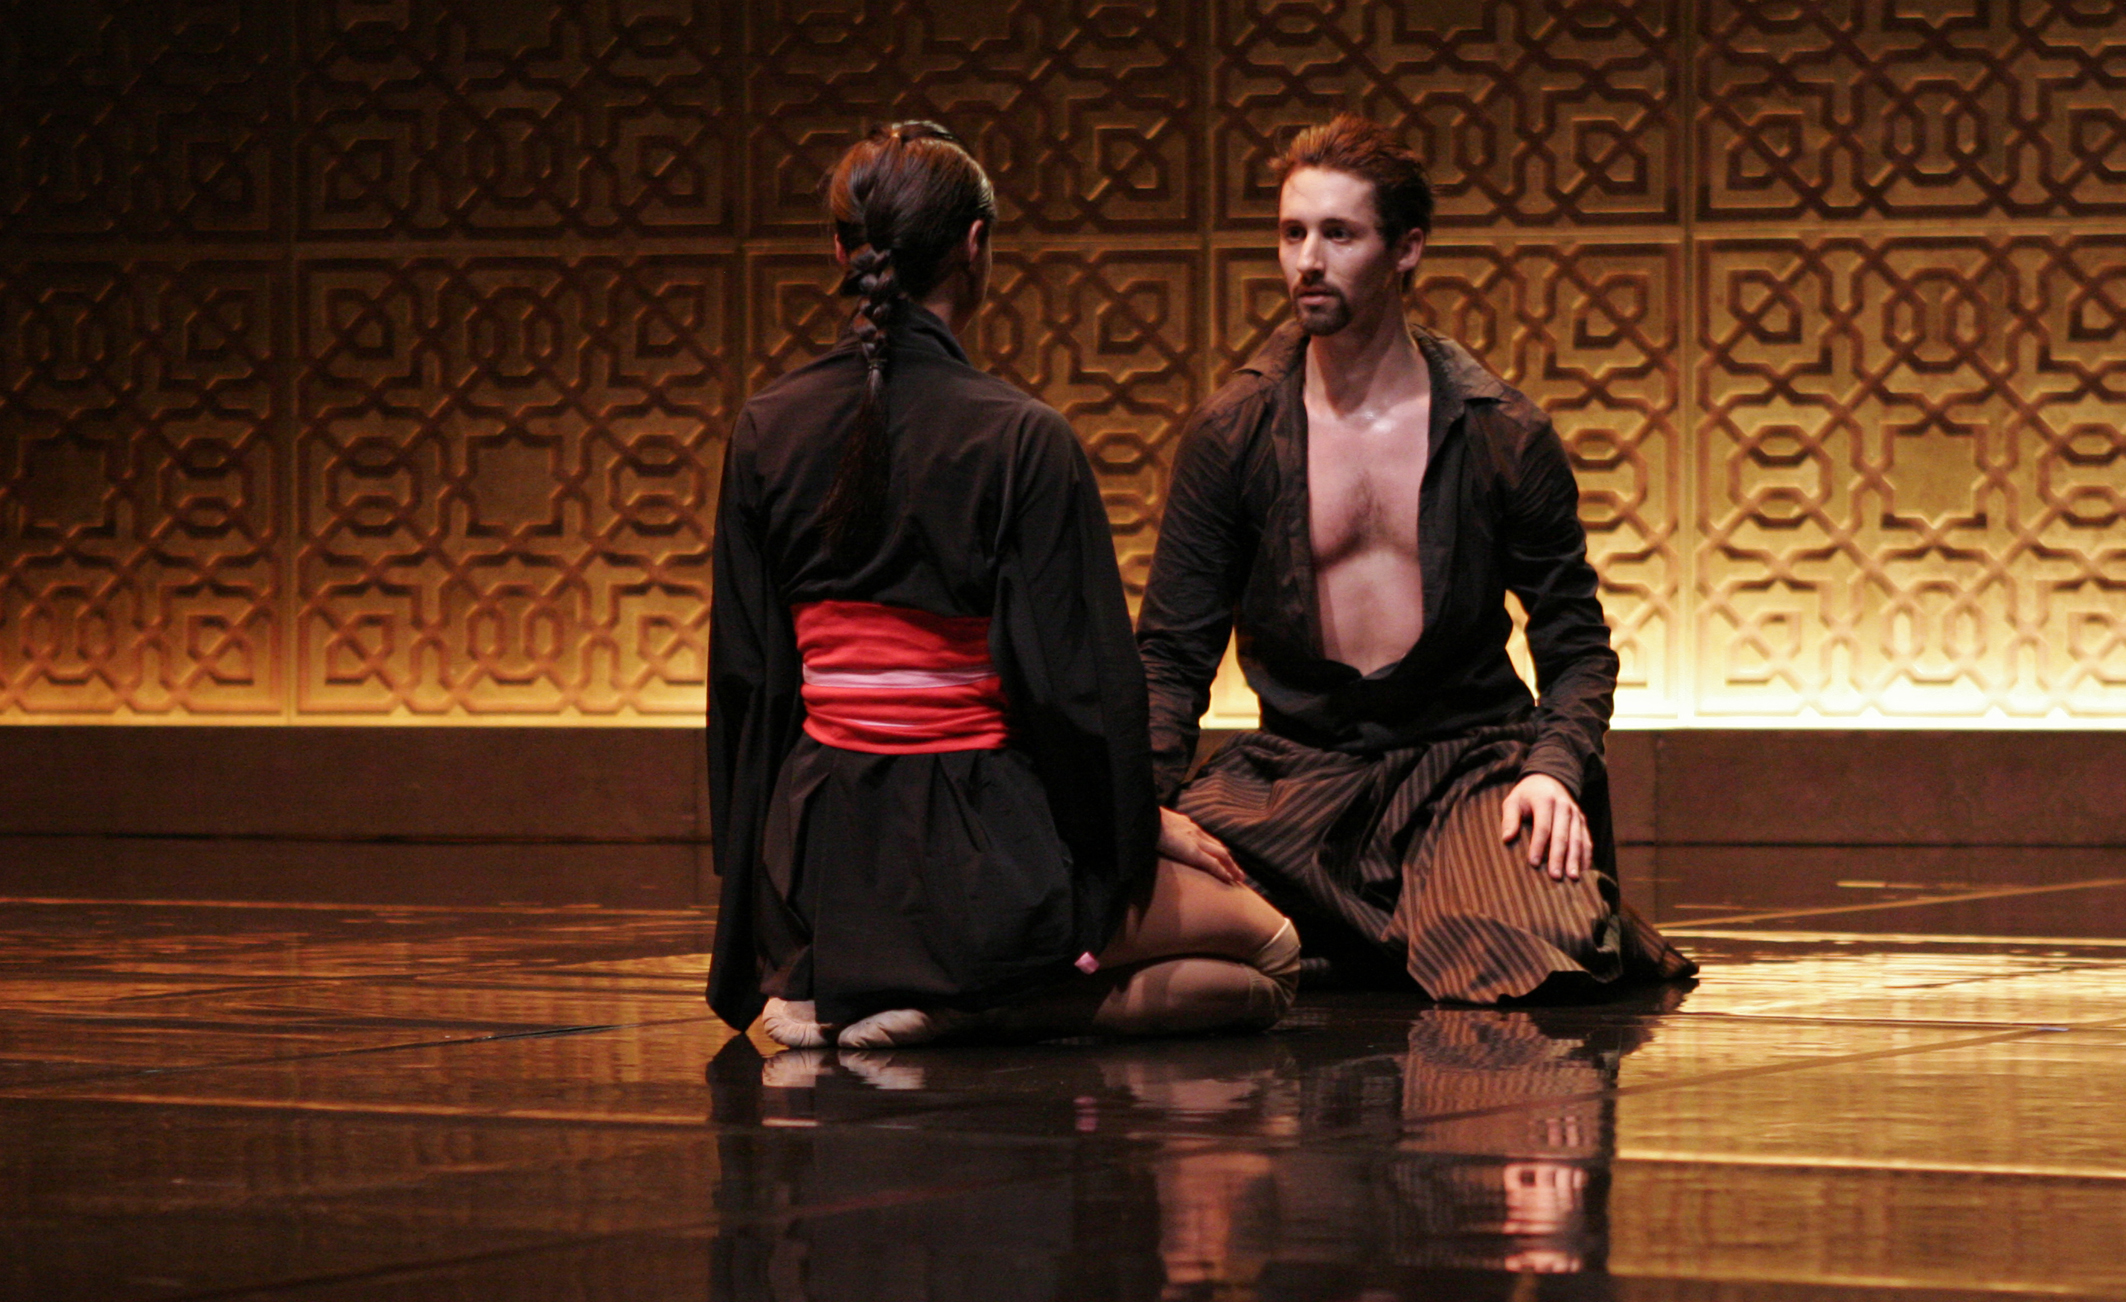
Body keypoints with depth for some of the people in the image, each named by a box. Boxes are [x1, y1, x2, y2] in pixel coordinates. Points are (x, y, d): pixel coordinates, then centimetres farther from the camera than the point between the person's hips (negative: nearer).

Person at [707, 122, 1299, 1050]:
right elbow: (1083, 681, -13)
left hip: (817, 856, 7)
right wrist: (1124, 854, 4)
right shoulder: (1020, 440, -16)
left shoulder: (765, 429, 0)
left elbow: (746, 672, 6)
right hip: (968, 852, -7)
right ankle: (955, 1003, -6)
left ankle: (822, 987, 13)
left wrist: (753, 869, 19)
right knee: (1267, 953, 12)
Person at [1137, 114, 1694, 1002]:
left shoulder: (1503, 434, 1)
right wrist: (1146, 799, -14)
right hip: (1295, 763, 1)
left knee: (1534, 962, -30)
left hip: (1468, 758, -1)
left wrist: (1556, 766, -15)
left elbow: (1575, 642, 6)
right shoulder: (1230, 435, 4)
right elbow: (1172, 651, 6)